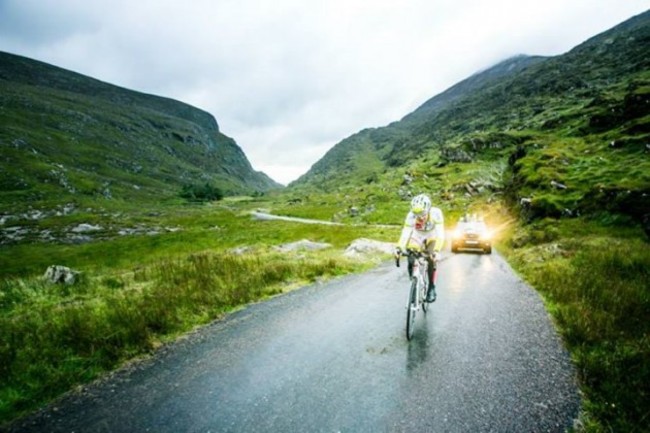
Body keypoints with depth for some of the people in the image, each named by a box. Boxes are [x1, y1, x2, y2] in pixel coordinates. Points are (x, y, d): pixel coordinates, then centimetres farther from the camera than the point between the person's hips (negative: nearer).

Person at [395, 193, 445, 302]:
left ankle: (431, 287, -4)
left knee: (431, 259, -24)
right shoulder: (411, 215, -31)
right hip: (418, 238, 1)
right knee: (411, 262, -16)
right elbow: (405, 233, -35)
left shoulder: (435, 213, -34)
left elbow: (440, 234, -38)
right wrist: (399, 247, -50)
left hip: (432, 238, -1)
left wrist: (436, 251, -51)